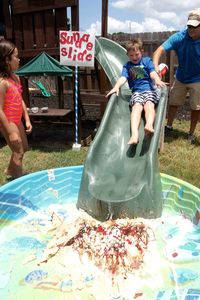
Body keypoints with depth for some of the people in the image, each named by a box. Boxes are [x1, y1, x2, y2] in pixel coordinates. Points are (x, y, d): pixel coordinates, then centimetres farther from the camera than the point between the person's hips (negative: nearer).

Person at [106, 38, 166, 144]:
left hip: (150, 89, 0)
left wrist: (158, 80, -25)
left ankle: (149, 125, -60)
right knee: (137, 106, -30)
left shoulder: (147, 60, 15)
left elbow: (153, 73, -2)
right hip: (136, 92, 0)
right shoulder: (127, 66, 18)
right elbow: (123, 77, 0)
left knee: (149, 104, -32)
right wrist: (116, 86, -23)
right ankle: (134, 134, -51)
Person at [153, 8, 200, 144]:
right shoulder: (179, 37, -18)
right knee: (173, 102, 9)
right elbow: (160, 50, -28)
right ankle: (169, 126, 29)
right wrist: (155, 67, -45)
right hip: (180, 77, 2)